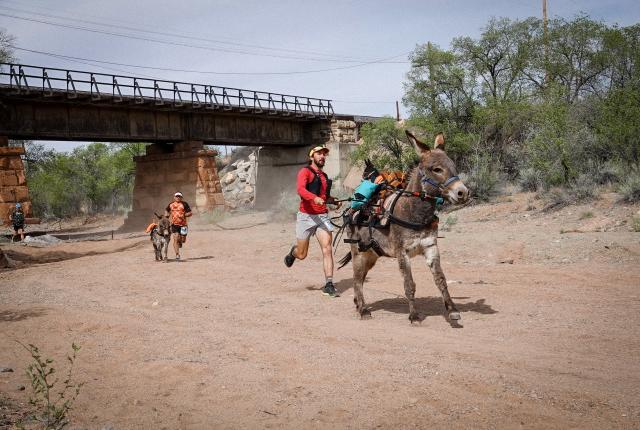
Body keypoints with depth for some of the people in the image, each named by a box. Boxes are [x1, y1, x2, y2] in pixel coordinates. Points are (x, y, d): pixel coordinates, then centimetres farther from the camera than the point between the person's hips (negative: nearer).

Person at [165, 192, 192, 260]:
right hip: (174, 224, 0)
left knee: (183, 240, 6)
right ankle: (177, 255, -8)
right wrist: (169, 217, 11)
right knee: (175, 239, -12)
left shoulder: (184, 204, 0)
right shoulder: (171, 204, 8)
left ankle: (180, 242, 44)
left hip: (183, 224, 0)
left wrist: (184, 215, -18)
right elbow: (167, 211, 26)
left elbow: (190, 213, -2)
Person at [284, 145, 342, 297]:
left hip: (322, 216, 5)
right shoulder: (305, 172, -4)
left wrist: (334, 201, 12)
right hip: (306, 216, -5)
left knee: (327, 249, -11)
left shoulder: (324, 176, 18)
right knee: (302, 254, 6)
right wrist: (315, 198, -39)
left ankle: (329, 284, -10)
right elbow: (300, 189, -22)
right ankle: (293, 252, 43)